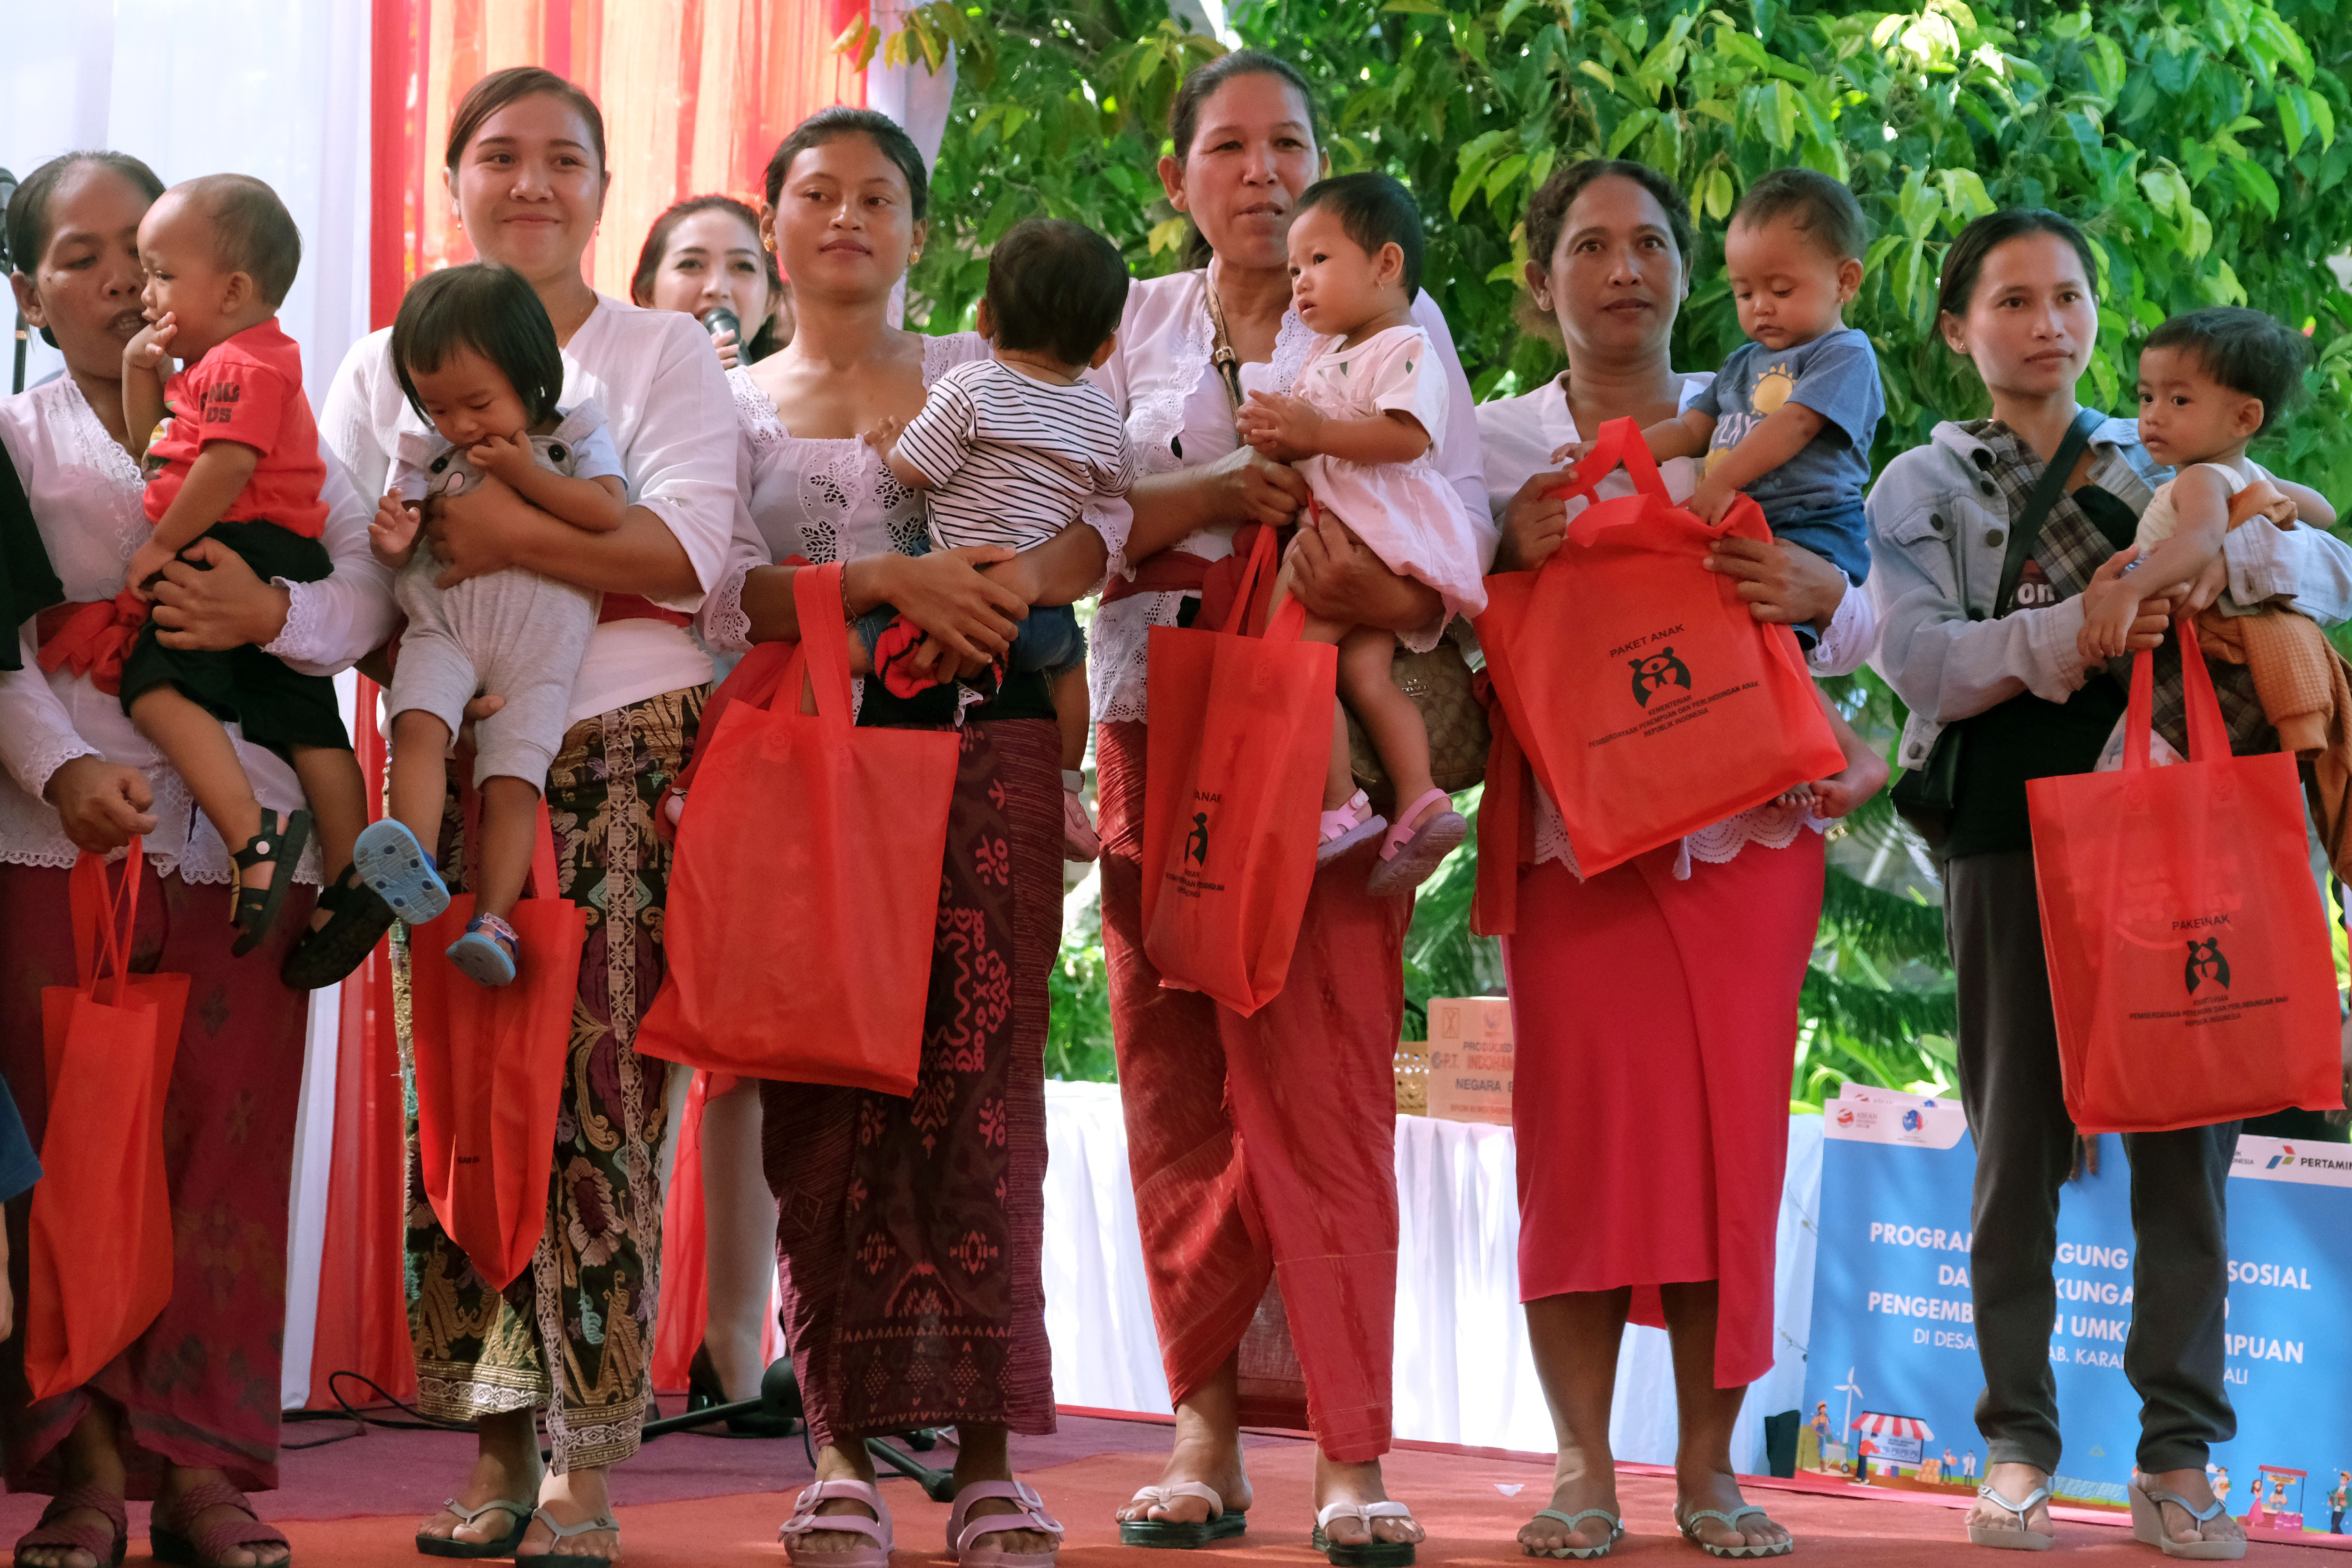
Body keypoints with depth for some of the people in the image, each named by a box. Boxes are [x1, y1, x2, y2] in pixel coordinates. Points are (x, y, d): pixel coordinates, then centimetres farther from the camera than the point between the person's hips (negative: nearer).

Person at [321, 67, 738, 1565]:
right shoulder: (388, 368, 17)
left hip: (625, 763, -3)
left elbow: (691, 556, -7)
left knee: (597, 1097, -9)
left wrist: (504, 529, -16)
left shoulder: (663, 353, 8)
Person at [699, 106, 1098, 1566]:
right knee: (826, 1096, -4)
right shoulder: (731, 406, 14)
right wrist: (889, 583, -15)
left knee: (978, 1083, -8)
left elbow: (1099, 522, 4)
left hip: (982, 744, -1)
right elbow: (719, 589, -1)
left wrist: (1006, 586, -16)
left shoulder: (985, 378, 15)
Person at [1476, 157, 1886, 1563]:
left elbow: (1863, 637, 9)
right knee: (1584, 1131, -8)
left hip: (1747, 825, 1)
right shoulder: (1499, 442, 7)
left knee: (1733, 1135, -3)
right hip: (1570, 826, -1)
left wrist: (1819, 594, -12)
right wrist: (1508, 556, -16)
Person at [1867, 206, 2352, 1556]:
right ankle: (2019, 1443, 6)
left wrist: (2222, 559, -15)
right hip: (2013, 828, -1)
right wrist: (2074, 631, -20)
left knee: (2185, 1128, -4)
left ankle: (2180, 1450, -1)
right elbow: (1918, 660, -6)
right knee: (2021, 1135, 1)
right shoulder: (1924, 487, 8)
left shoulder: (2166, 462, 15)